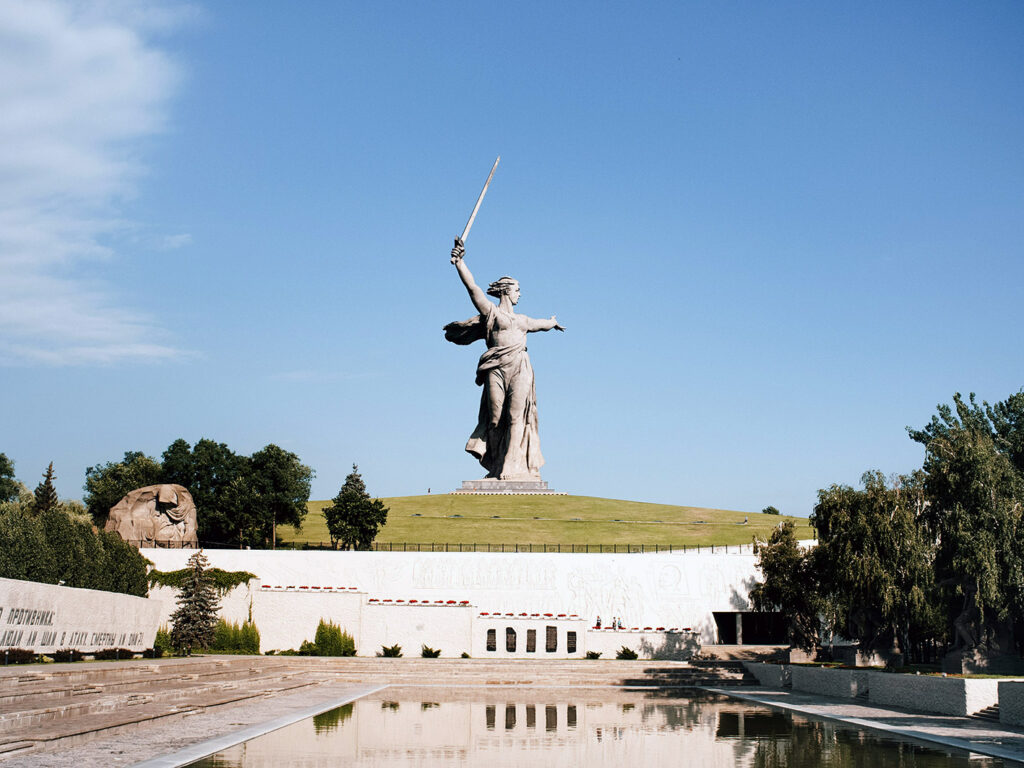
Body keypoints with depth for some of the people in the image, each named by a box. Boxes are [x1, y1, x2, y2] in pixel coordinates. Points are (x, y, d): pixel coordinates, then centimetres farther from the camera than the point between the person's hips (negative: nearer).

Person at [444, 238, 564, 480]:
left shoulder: (522, 320, 27)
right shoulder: (490, 311, 11)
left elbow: (542, 324, 48)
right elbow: (472, 287, -2)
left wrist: (552, 323, 69)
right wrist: (460, 263, -13)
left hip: (520, 369, 4)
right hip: (497, 369, -3)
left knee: (516, 417, -9)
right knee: (496, 417, -5)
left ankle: (513, 467, -13)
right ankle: (496, 467, 1)